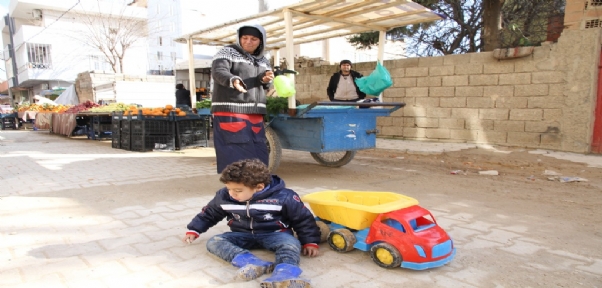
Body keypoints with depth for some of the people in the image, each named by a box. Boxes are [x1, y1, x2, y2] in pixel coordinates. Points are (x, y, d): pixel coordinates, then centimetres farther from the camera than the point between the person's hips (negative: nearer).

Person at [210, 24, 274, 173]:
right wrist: (233, 80, -40)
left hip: (255, 114, 7)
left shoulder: (263, 60, 17)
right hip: (230, 112, -6)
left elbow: (264, 87, 18)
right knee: (236, 154, -10)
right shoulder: (228, 52, -2)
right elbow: (218, 72, -18)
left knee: (258, 153, 9)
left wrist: (266, 80, -7)